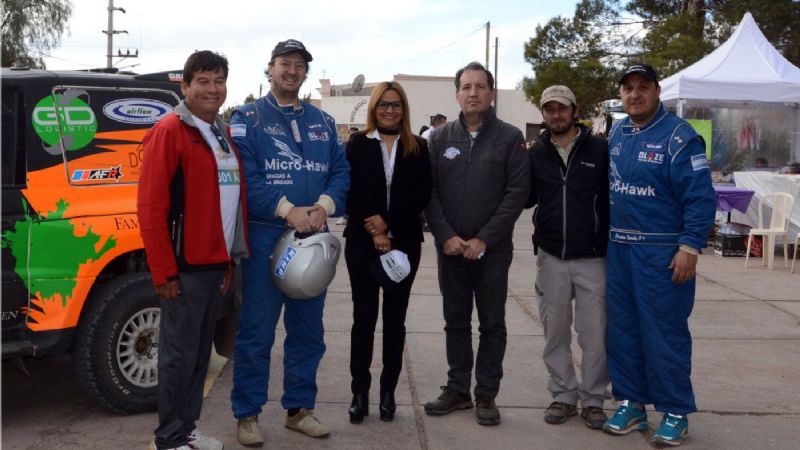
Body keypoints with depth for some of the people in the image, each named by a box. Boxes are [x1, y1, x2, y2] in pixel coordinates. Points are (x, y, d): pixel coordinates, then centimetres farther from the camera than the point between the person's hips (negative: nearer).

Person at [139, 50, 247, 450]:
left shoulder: (223, 135, 15)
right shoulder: (169, 132, -10)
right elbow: (150, 205, -15)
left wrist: (229, 259, 16)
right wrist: (163, 271, -18)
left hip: (215, 263, 8)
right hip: (184, 266, -8)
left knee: (201, 350, 15)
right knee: (180, 353, 0)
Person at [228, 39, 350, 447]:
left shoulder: (322, 122, 14)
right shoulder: (247, 119, 0)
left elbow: (341, 171, 7)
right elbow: (245, 177, -12)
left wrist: (324, 205, -13)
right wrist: (287, 210, -21)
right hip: (264, 237, -5)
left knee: (308, 331, 12)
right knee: (256, 332, 0)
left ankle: (299, 408, 26)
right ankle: (247, 413, 13)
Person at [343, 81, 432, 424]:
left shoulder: (417, 148, 7)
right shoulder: (358, 144, 5)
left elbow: (422, 194, -2)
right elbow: (351, 192, -2)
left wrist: (388, 221, -13)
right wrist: (374, 233, -12)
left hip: (403, 243, 1)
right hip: (362, 241, -1)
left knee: (395, 319, 6)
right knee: (363, 318, 2)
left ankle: (388, 392, 16)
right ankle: (360, 392, 11)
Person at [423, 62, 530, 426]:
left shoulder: (510, 137, -1)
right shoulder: (440, 138, 6)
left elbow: (517, 192, -8)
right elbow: (429, 191, 2)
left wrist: (483, 239, -12)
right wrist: (446, 236, -10)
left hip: (492, 249, -2)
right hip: (450, 247, 3)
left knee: (492, 324, 5)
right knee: (455, 322, 11)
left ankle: (486, 395, 16)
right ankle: (458, 389, 22)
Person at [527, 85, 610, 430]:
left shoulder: (599, 150, -2)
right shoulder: (535, 153, 6)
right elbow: (525, 199, 12)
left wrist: (611, 244, -6)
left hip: (592, 258, -3)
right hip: (551, 257, 3)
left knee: (594, 335, 3)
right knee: (555, 333, 10)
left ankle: (593, 399, 17)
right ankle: (563, 396, 24)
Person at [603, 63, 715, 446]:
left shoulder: (679, 137, -9)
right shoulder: (616, 133, 11)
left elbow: (700, 197, -13)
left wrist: (690, 247, -19)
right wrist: (611, 236, 13)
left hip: (662, 253, -6)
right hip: (619, 249, 7)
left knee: (665, 334, -1)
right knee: (622, 329, 11)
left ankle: (675, 413, 12)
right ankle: (631, 404, 23)